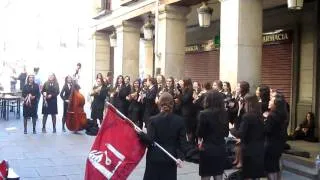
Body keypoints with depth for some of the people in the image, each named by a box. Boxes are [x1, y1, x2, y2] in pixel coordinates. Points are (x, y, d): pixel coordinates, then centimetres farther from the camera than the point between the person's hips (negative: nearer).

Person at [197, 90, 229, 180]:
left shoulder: (204, 114, -14)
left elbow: (199, 133, -9)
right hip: (221, 149, 5)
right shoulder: (224, 113, 2)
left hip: (207, 149, -5)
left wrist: (200, 139, 11)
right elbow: (226, 133, 10)